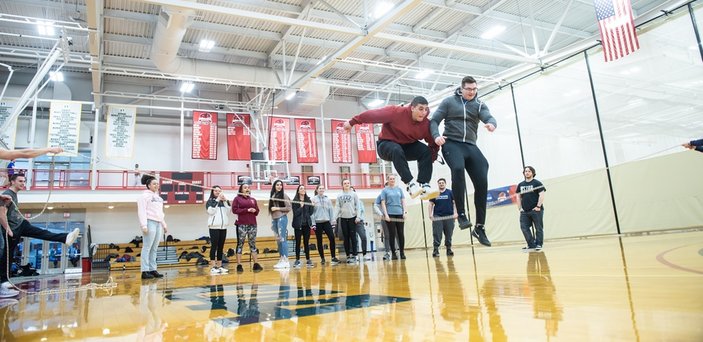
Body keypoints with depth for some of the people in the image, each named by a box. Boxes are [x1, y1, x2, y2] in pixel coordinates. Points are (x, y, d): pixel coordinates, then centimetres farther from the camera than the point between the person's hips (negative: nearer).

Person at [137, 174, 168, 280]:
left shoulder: (158, 197, 21)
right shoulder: (145, 195, -2)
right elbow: (142, 211, -11)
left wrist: (164, 224, 21)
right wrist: (144, 225, -19)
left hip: (158, 223, 8)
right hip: (150, 223, -8)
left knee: (154, 249, 7)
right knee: (147, 248, -7)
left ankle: (152, 270, 10)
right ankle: (145, 271, -7)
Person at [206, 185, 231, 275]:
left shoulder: (223, 201, 15)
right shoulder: (210, 201, 1)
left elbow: (229, 210, 4)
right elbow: (211, 211, -15)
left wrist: (225, 200, -5)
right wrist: (217, 200, -14)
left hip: (223, 227, 5)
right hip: (214, 227, -5)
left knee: (221, 247, 7)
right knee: (214, 246, -5)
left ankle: (219, 266, 13)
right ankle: (213, 267, -4)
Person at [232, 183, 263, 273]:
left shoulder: (253, 199, 15)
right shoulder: (237, 198, 4)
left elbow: (257, 211, 17)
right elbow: (234, 210, -8)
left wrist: (254, 211, -7)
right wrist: (247, 210, -13)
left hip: (252, 224, 4)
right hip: (241, 225, -4)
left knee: (253, 244, 6)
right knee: (240, 244, 1)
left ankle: (256, 264, 7)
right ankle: (239, 265, 5)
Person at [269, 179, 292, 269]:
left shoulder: (284, 195, -3)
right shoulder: (272, 196, 13)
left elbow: (289, 208, -7)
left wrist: (278, 208, -11)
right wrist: (272, 221, 15)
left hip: (282, 218, -6)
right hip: (274, 219, 6)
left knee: (283, 239, -9)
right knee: (278, 240, 9)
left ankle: (286, 261, -8)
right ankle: (281, 260, 15)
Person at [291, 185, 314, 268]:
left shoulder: (308, 200, 6)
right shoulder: (295, 201, -4)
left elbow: (310, 213, 5)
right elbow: (295, 213, -10)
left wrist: (312, 206, -9)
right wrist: (301, 207, -22)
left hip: (306, 224, 3)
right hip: (298, 224, -3)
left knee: (306, 242, 8)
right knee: (298, 243, 2)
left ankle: (308, 260, 13)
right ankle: (297, 260, 8)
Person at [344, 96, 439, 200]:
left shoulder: (426, 123, -14)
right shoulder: (397, 112, -26)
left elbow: (433, 143, -1)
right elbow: (373, 114, -25)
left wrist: (431, 156, -16)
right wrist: (352, 122, -24)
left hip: (407, 146, 4)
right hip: (386, 144, -4)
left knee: (426, 151, -23)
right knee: (396, 150, -40)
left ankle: (424, 186, -30)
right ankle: (410, 184, -44)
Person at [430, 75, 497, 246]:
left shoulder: (479, 104, 13)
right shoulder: (449, 102, 8)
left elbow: (489, 117, -6)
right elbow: (434, 120, 4)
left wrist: (491, 123, -31)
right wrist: (436, 136, -16)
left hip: (471, 146, 4)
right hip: (452, 144, -3)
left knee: (482, 182, -7)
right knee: (458, 169, -34)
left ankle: (480, 227, 3)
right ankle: (461, 214, -25)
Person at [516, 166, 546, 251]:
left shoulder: (537, 183, -1)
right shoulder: (520, 185, 13)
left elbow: (542, 195, -8)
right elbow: (518, 196, 18)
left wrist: (538, 206, -14)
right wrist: (520, 208, 9)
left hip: (536, 210, -5)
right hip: (524, 211, 5)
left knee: (538, 228, 0)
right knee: (524, 228, -1)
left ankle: (538, 245, 10)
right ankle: (531, 245, 6)